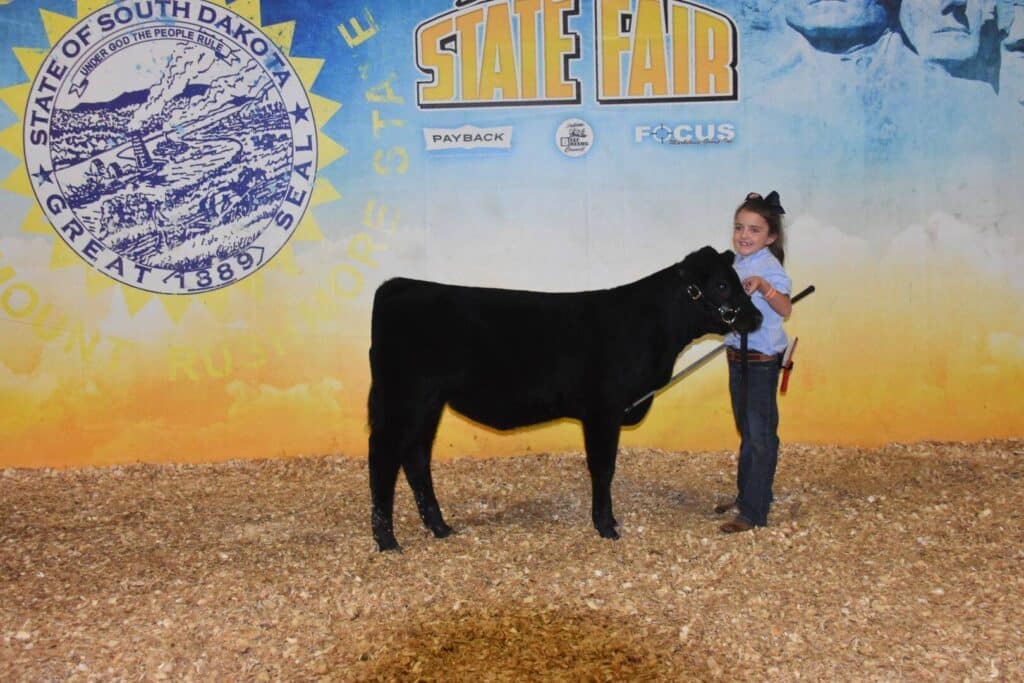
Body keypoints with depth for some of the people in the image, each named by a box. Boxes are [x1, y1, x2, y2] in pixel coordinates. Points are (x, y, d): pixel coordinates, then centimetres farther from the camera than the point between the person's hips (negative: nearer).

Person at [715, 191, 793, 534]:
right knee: (746, 431, 20)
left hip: (761, 360, -8)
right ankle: (745, 495, 35)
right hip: (739, 357, 8)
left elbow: (784, 309, -35)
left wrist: (763, 285, -48)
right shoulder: (737, 265, 6)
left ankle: (754, 513, 7)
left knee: (761, 435, 0)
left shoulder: (769, 267, -17)